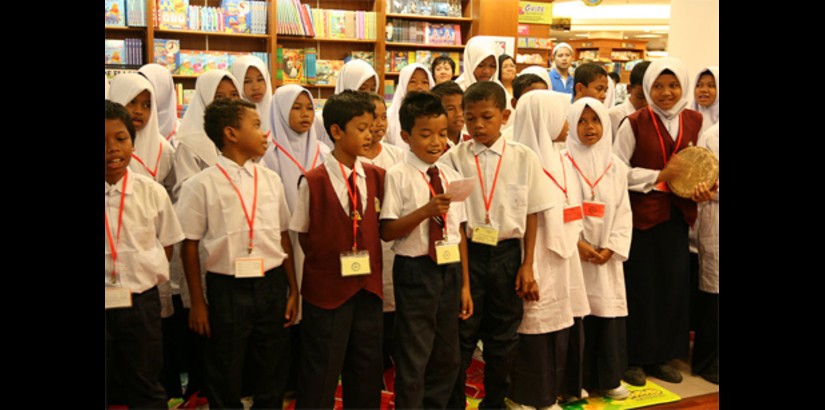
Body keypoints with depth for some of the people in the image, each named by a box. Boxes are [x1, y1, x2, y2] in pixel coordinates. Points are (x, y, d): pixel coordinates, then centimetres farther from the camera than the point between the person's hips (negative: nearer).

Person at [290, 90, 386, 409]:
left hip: (368, 286, 4)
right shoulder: (314, 182, -10)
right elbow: (303, 236, -2)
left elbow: (379, 227, 8)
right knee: (321, 373, 6)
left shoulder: (376, 177, 3)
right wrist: (326, 264, -4)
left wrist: (370, 264, -3)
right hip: (327, 288, -4)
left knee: (367, 369, 14)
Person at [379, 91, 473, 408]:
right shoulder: (399, 176, -7)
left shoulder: (452, 177, 8)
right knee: (413, 358, 3)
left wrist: (465, 283, 10)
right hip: (416, 271, -5)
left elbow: (460, 231, 10)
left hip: (450, 270, 5)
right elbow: (387, 231, -11)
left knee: (447, 357, 15)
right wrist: (426, 210, -24)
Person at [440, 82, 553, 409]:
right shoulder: (453, 158, -4)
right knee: (461, 335, 5)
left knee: (503, 336, 13)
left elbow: (531, 214, 1)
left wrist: (527, 265, -1)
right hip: (467, 252, -1)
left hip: (507, 252, 1)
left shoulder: (523, 158, -2)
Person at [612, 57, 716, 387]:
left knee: (674, 285, 8)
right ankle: (634, 358, 16)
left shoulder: (694, 121, 6)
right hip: (642, 214, -4)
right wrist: (659, 176, -15)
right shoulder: (634, 123, -7)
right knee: (641, 286, 2)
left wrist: (703, 190, -4)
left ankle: (662, 356, 24)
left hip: (677, 215, 4)